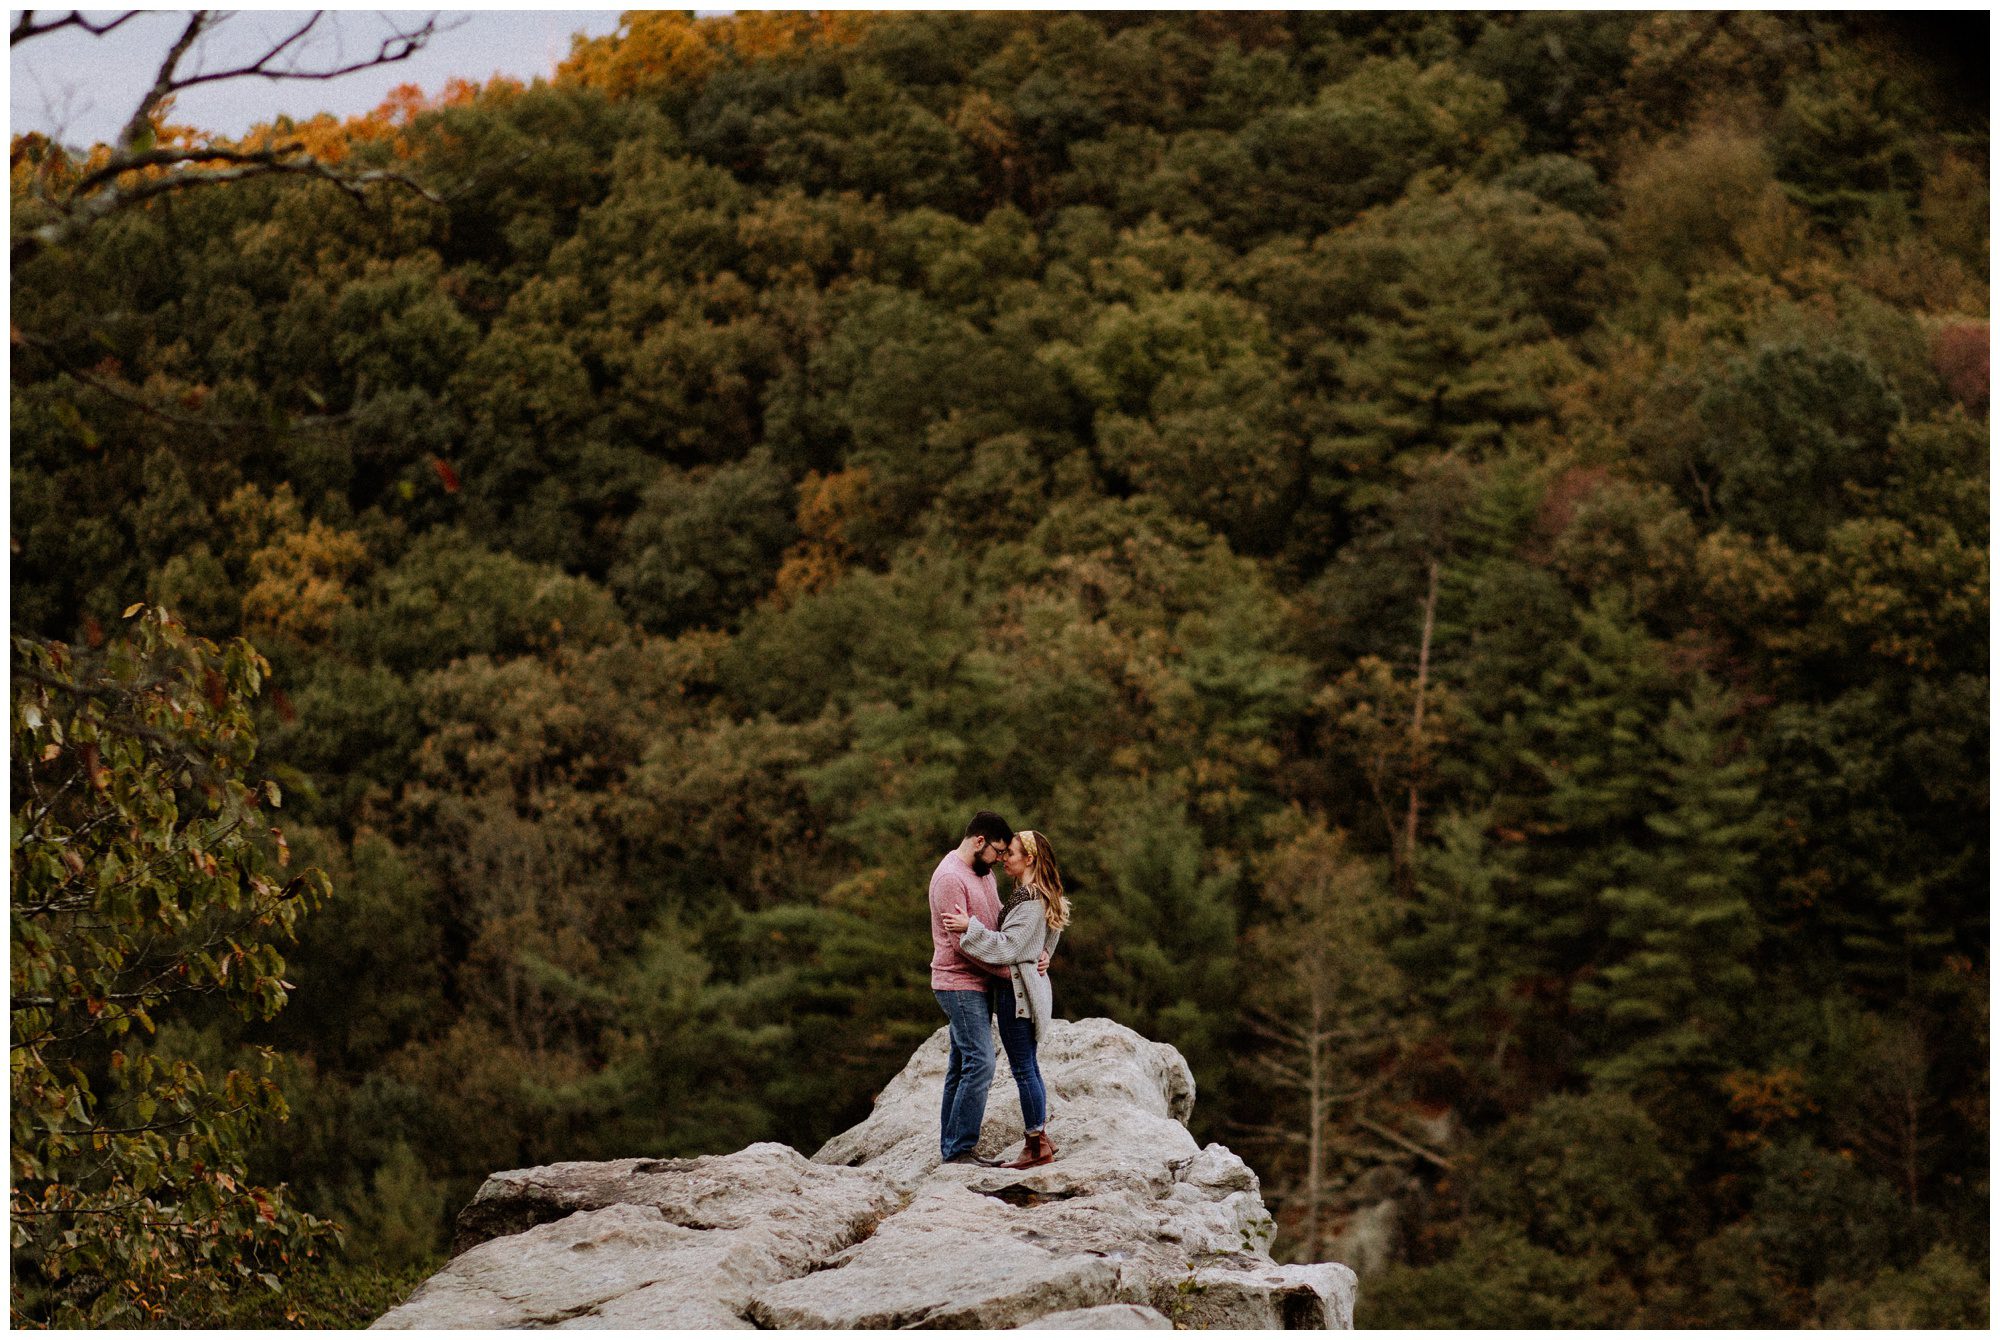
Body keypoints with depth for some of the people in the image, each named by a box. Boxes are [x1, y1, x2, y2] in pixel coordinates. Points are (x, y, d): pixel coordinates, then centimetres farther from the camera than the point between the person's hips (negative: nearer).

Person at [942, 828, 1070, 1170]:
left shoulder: (1030, 901, -18)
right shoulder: (1036, 896, 13)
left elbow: (1007, 948, -23)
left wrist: (970, 927, -24)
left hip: (1017, 989, -10)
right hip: (1023, 986, 10)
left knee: (1023, 1069, -5)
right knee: (1029, 1067, 16)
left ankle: (1037, 1145, -1)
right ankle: (1041, 1139, 22)